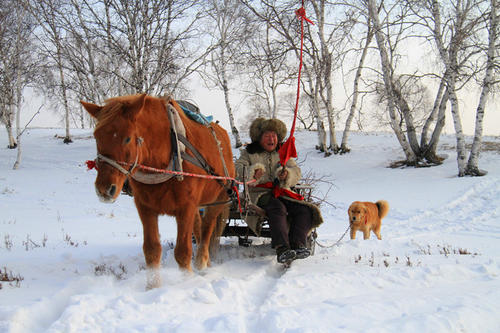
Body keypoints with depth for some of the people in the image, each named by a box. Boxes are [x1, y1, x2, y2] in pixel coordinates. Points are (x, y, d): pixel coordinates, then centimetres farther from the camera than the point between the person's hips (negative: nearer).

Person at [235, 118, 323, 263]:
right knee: (277, 208, -37)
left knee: (305, 210, -24)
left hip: (282, 193, 4)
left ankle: (297, 245, -34)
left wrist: (287, 174, -18)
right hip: (260, 194, -4)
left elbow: (296, 172, 7)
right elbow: (237, 169, -4)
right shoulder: (248, 153, 14)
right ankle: (282, 249, -48)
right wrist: (252, 172, -25)